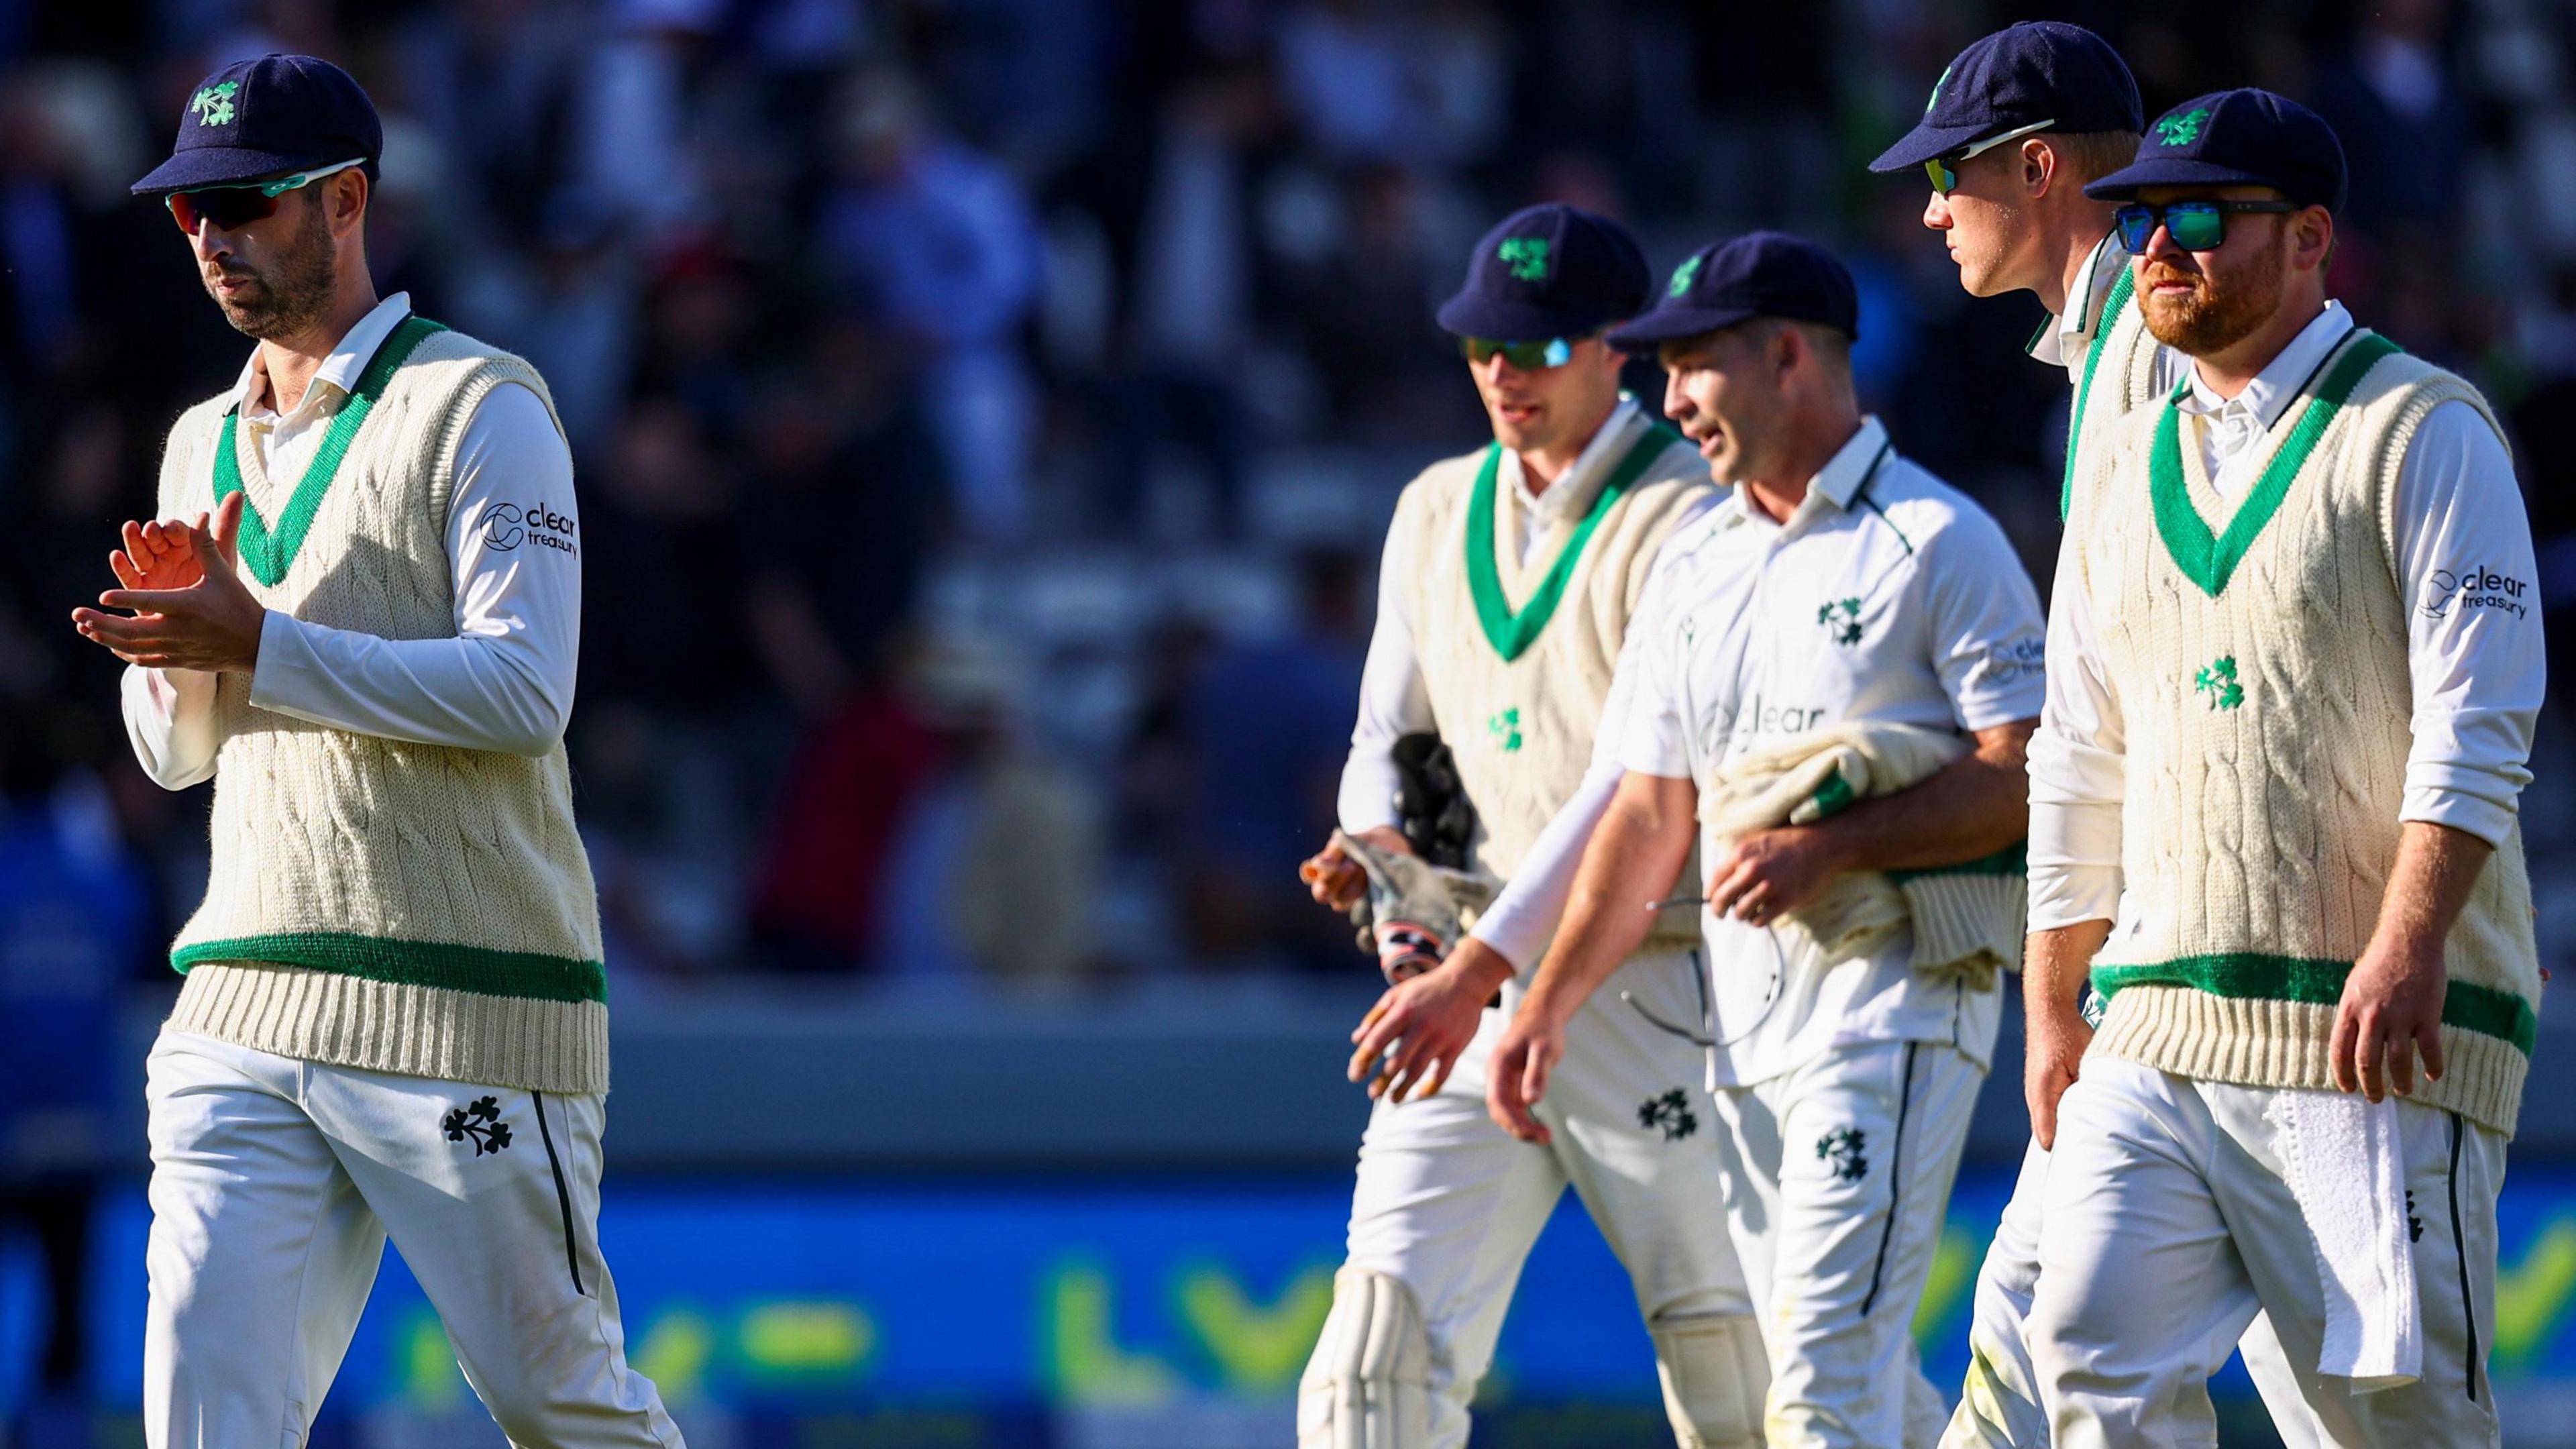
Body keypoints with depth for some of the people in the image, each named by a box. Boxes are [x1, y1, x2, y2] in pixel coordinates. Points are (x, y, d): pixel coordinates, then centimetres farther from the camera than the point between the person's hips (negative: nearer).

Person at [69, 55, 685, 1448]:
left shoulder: (479, 407, -3)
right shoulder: (204, 446, 20)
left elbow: (525, 690, -14)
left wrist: (253, 642, -17)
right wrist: (171, 637, -1)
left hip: (463, 1018, -6)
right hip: (247, 1012, 6)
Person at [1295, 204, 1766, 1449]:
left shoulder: (1690, 518, -8)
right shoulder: (1436, 513, 15)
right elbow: (1387, 741, 23)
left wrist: (1477, 971, -24)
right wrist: (1382, 857, -1)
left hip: (1650, 990, -6)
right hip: (1469, 997, 6)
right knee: (1381, 1346, -10)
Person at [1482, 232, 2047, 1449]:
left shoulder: (1938, 542, -6)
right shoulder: (1695, 568, 17)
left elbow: (2033, 775, -13)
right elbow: (1649, 813, 20)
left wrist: (1827, 848, -20)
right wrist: (1544, 1007, 11)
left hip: (1892, 1003, -8)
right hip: (1740, 1019, 8)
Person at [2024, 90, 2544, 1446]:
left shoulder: (2419, 433, 0)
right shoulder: (2124, 469, 19)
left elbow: (2476, 724, -10)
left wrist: (2409, 942, -21)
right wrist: (2052, 1010, 18)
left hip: (2372, 1029, -6)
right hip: (2154, 1030, 6)